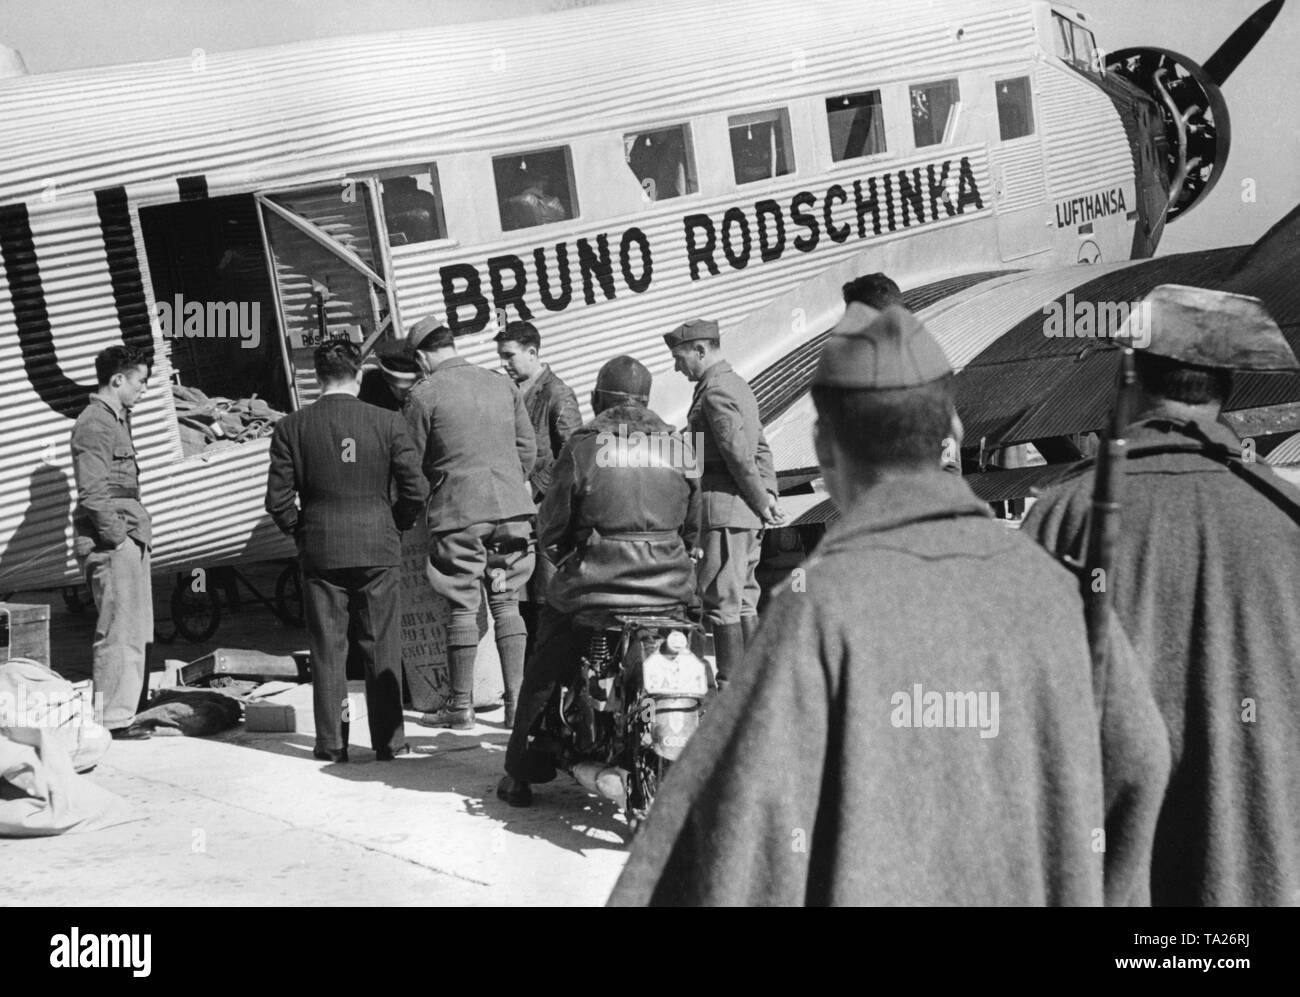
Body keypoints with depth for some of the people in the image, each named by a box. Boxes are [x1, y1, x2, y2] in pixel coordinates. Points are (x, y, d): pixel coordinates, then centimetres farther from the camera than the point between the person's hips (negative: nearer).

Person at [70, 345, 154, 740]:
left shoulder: (117, 419, 20)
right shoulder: (94, 425, -12)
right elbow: (93, 494, -19)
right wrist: (117, 537, -17)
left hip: (128, 541, 10)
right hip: (112, 544, -10)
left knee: (135, 633, 13)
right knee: (120, 633, -7)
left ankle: (120, 716, 21)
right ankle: (112, 721, 0)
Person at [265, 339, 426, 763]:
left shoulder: (292, 428, -3)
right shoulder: (387, 422, -4)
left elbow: (278, 499, -4)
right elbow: (415, 490, -6)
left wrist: (301, 532, 12)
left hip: (321, 551, 0)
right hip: (379, 549, 0)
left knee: (327, 648, 8)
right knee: (381, 647, 8)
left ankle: (331, 742, 11)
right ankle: (388, 739, 12)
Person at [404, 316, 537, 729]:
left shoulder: (424, 394, -5)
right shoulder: (502, 385, 9)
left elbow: (412, 462, 0)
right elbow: (527, 447, 10)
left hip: (460, 512, -4)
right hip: (511, 507, 4)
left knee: (463, 608, 4)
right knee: (506, 603, 10)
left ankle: (461, 704, 12)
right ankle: (516, 700, 10)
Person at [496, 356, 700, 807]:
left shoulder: (583, 444, -4)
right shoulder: (677, 445, 7)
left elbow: (554, 520, 0)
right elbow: (692, 524, 13)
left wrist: (558, 554, 20)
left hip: (596, 582, -3)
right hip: (670, 584, 3)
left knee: (544, 672, 16)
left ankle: (520, 774, 21)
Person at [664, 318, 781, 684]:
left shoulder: (715, 392, -13)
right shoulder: (737, 385, 19)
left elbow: (740, 455, -19)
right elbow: (760, 447, 17)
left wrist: (762, 503, -11)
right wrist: (768, 494, 8)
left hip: (724, 509, -10)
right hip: (747, 514, 10)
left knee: (721, 601, -5)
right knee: (744, 601, 13)